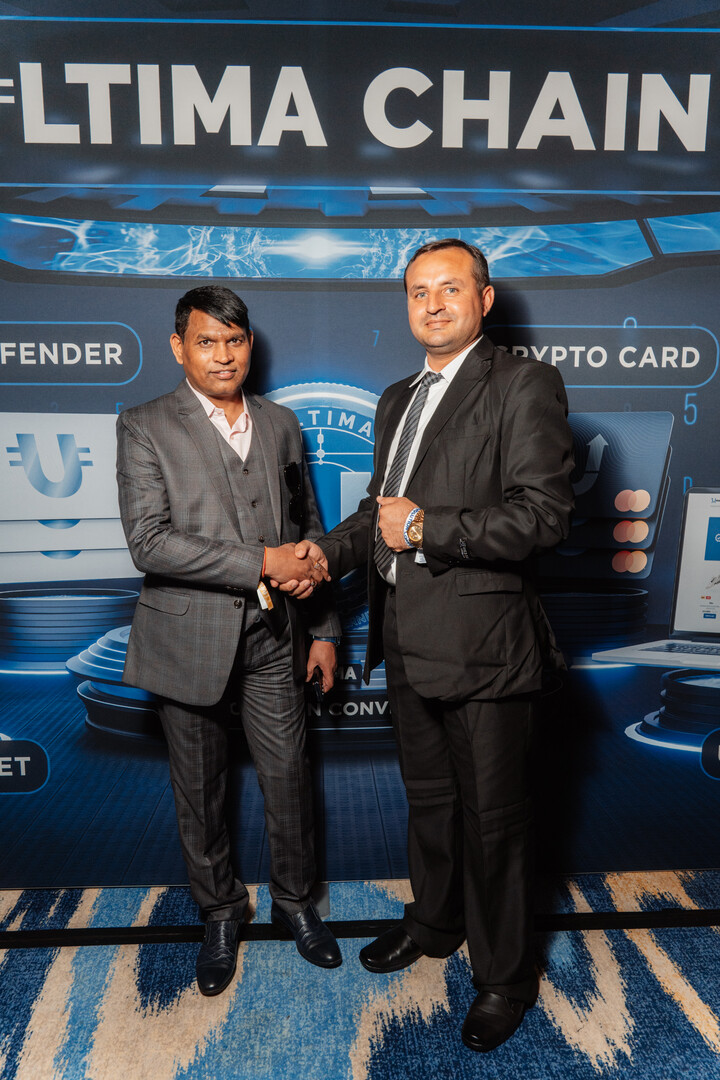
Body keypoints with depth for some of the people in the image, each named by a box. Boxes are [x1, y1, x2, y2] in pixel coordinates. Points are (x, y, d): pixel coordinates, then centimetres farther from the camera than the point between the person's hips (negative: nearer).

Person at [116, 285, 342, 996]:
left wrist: (324, 629, 10)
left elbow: (309, 531, 13)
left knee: (289, 778, 11)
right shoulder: (144, 426, -4)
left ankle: (294, 900, 37)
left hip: (271, 638, 3)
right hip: (189, 639, -2)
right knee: (199, 791, 13)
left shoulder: (281, 424, 9)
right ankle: (219, 911, 38)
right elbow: (149, 543, -16)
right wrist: (263, 562, -20)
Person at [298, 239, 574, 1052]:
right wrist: (328, 550, 5)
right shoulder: (397, 399, 15)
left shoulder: (523, 385, -9)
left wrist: (427, 528, -20)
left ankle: (504, 977, 33)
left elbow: (544, 512, -19)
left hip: (482, 644, -7)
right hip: (408, 641, 7)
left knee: (493, 819, 9)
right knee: (428, 798, 24)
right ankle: (432, 923, 48)